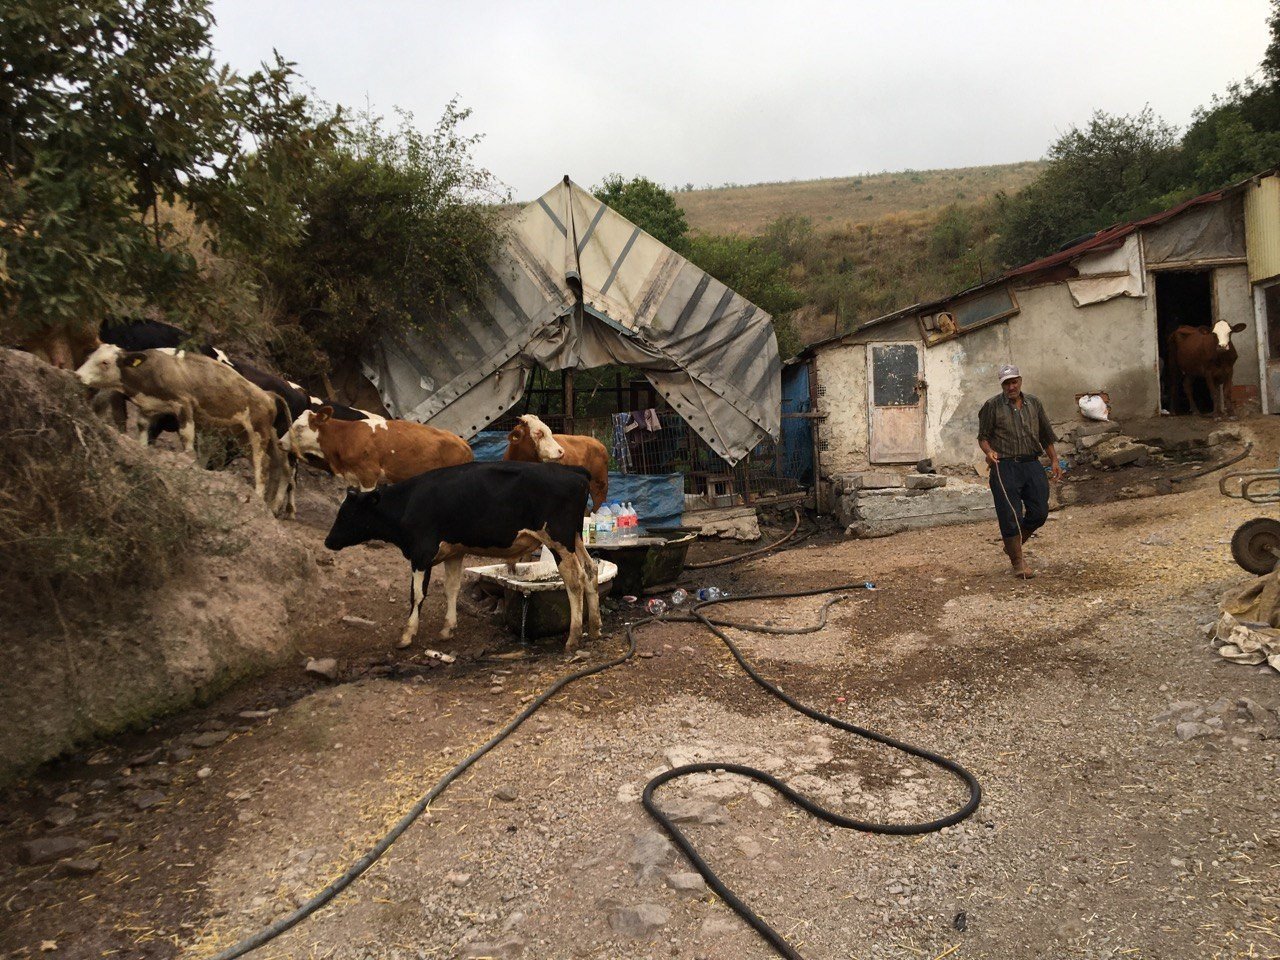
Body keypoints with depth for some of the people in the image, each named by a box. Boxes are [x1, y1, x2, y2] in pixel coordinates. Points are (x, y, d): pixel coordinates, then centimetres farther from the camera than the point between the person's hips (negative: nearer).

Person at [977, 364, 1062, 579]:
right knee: (1010, 516, -4)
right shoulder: (992, 406, 0)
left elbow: (1046, 435, 17)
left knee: (1039, 513, 4)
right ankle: (1017, 561, 8)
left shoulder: (1034, 404, 12)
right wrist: (989, 452, -19)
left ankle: (1012, 544, 27)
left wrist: (1054, 460, 11)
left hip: (1032, 465, 5)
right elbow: (983, 436, 1)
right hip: (1005, 467, -4)